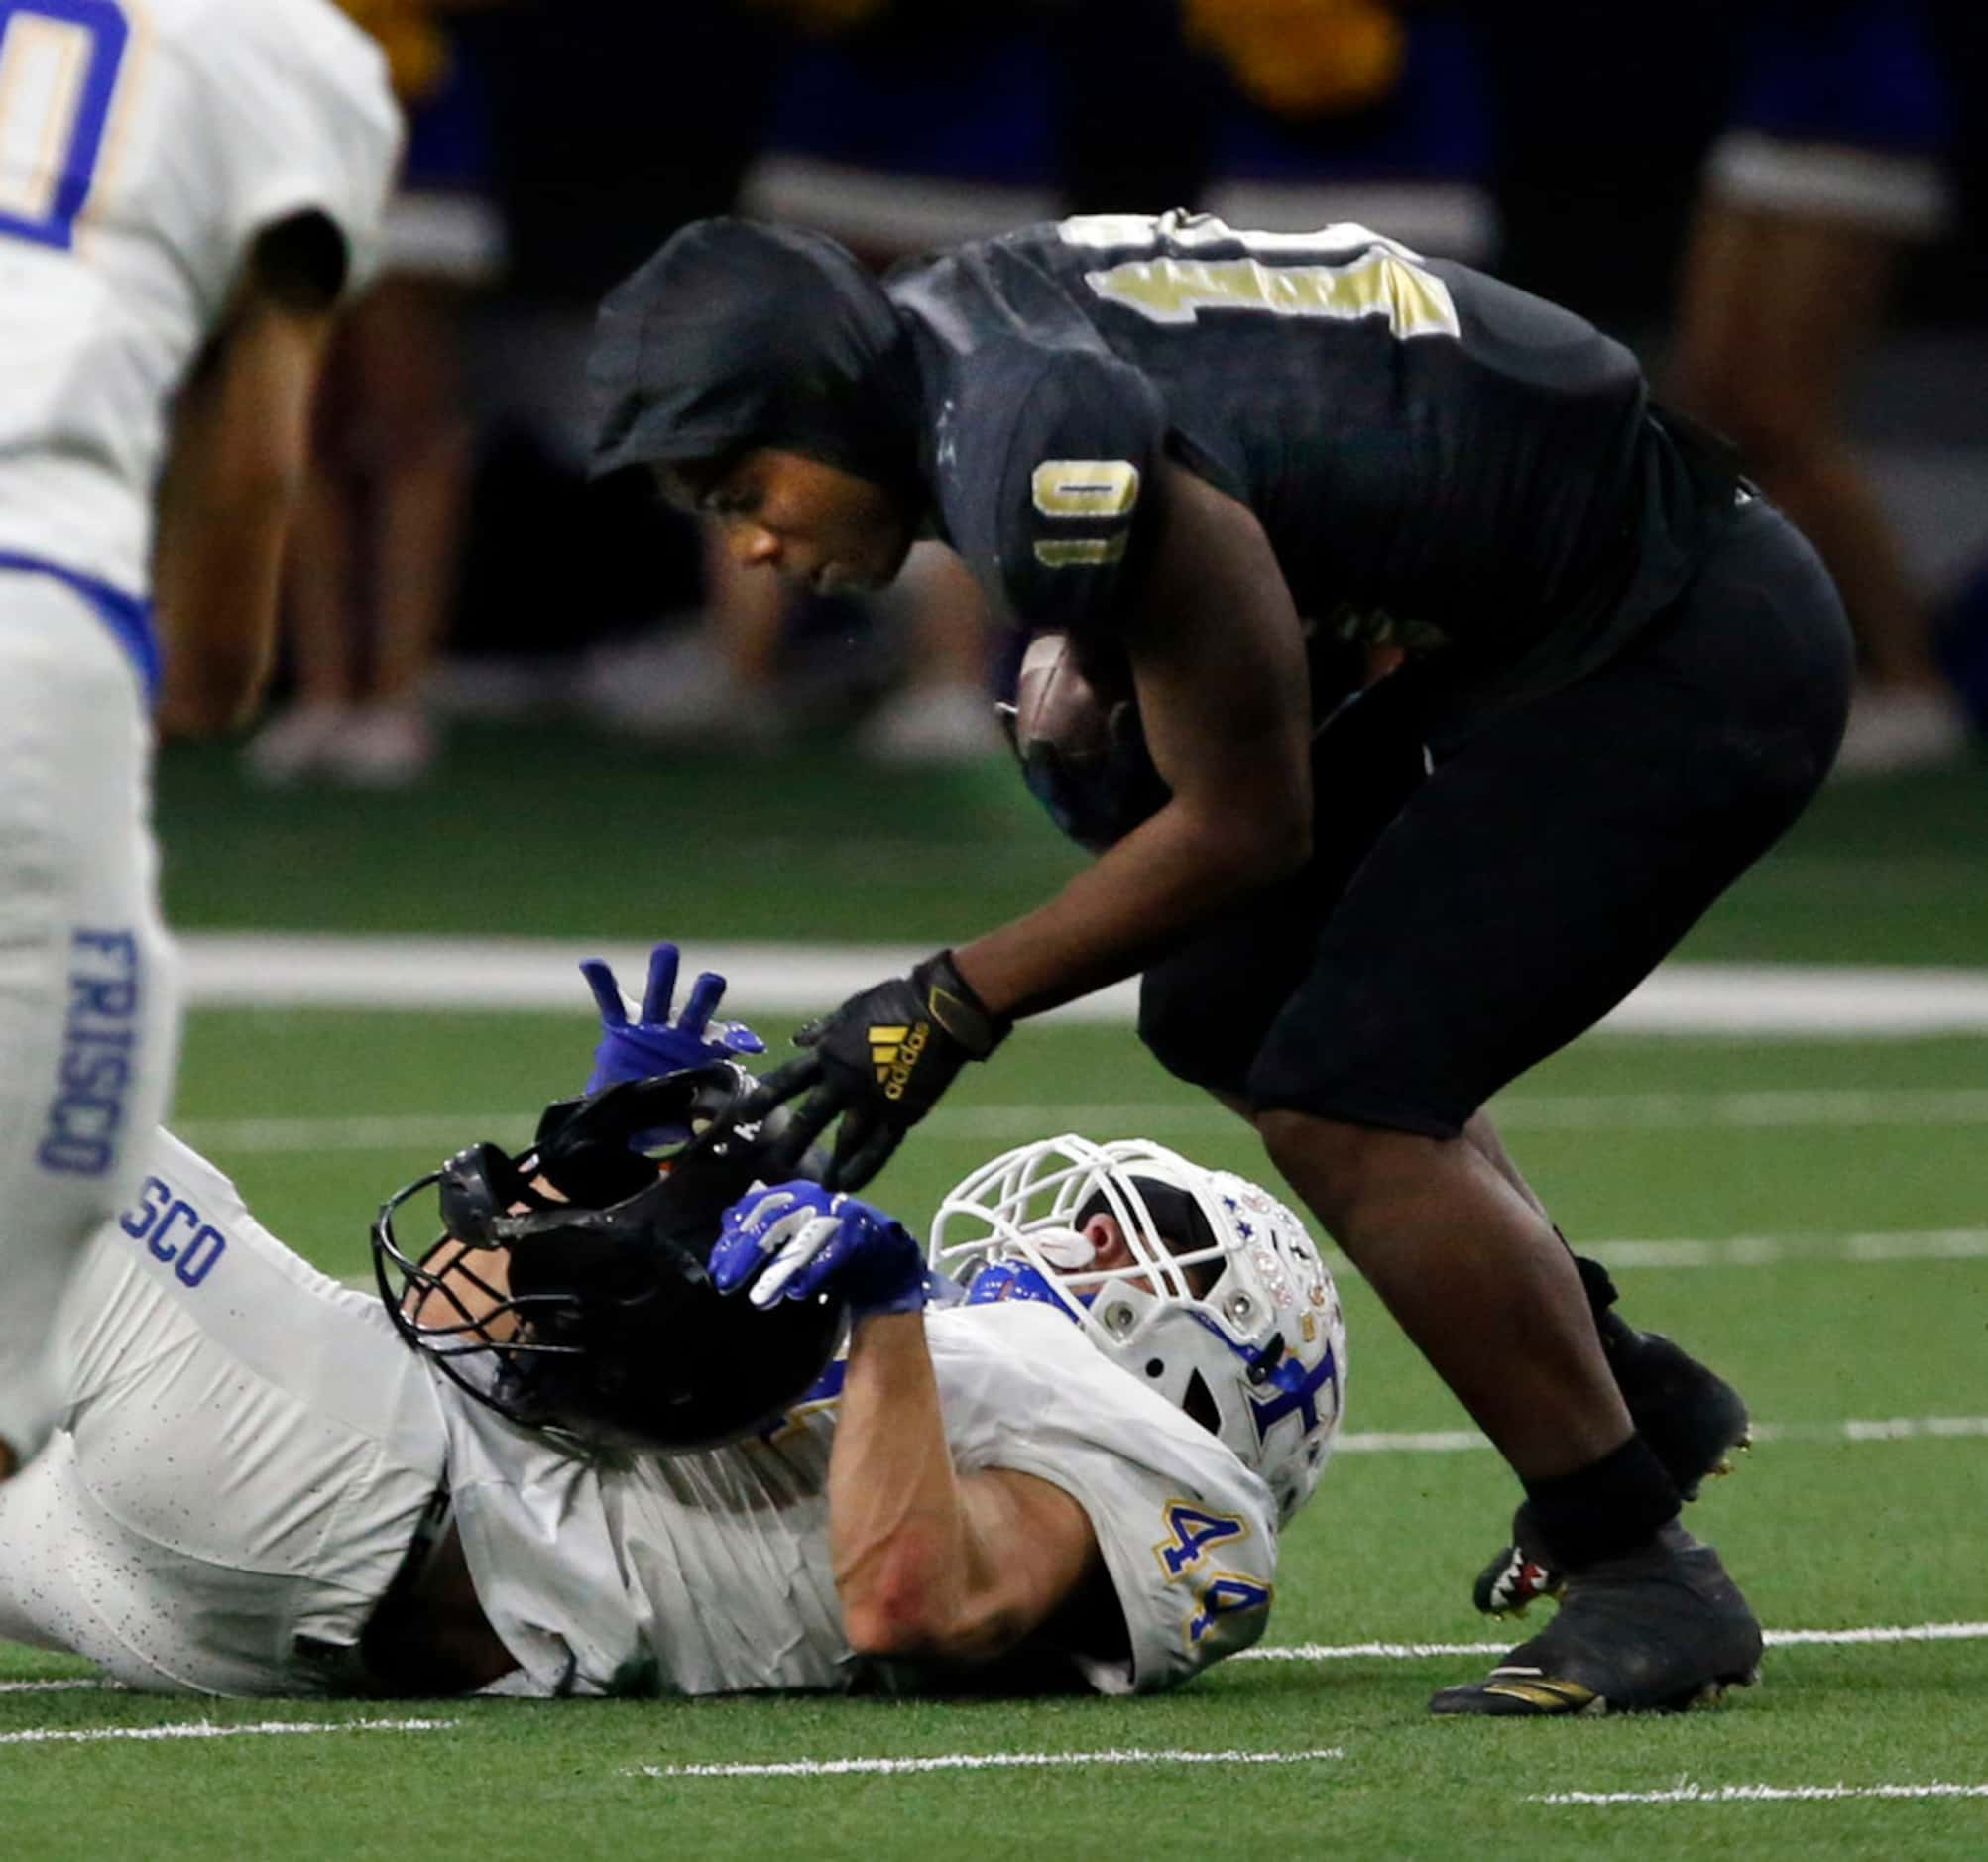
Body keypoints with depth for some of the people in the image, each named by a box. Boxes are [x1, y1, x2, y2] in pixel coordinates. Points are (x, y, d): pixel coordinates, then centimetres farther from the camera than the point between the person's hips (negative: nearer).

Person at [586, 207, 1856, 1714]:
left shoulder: (1053, 458, -28)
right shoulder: (958, 323, 1)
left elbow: (1246, 826, -20)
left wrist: (951, 1010, -12)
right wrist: (1101, 685, 1)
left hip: (1684, 665, -10)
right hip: (1520, 628, 10)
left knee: (1347, 1105, -14)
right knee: (1225, 1013, 15)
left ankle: (1643, 1578, -4)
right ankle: (1633, 1394, 25)